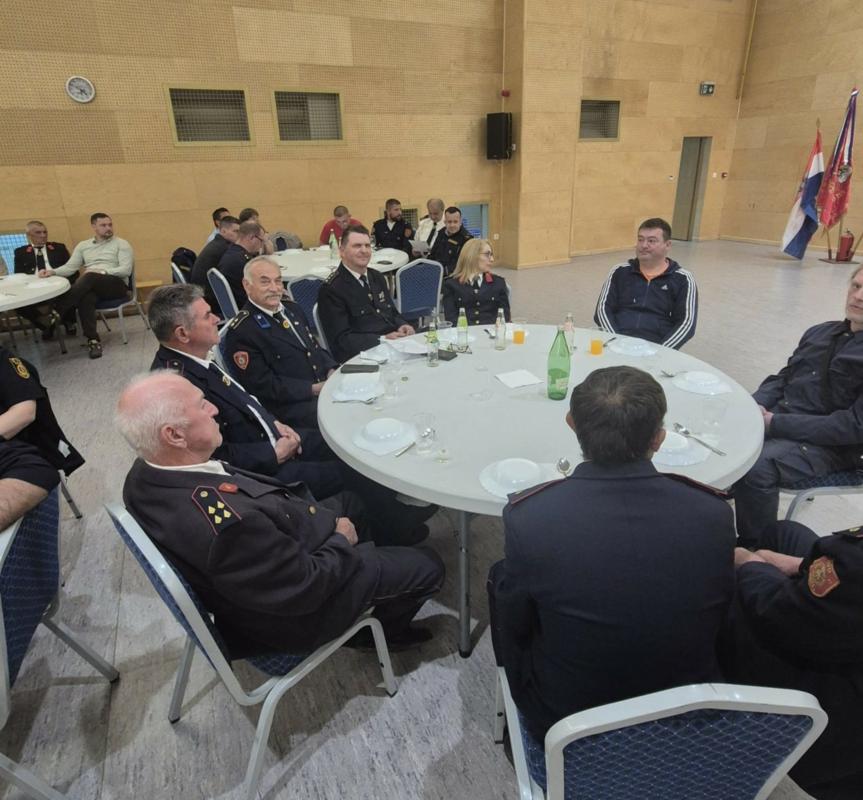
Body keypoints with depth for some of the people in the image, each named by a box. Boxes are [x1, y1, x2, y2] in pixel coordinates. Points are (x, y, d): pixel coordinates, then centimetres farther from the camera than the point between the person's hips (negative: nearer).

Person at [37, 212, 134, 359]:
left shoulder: (121, 244, 6)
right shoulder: (83, 245, 19)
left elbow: (126, 270, -6)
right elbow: (70, 267, 12)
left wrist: (102, 271, -17)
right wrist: (52, 271, -8)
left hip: (116, 285, -3)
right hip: (91, 287, 3)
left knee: (90, 277, -35)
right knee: (85, 298, -35)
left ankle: (57, 313, -33)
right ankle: (93, 340, -35)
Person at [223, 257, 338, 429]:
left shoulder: (292, 309, 14)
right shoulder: (241, 332, -9)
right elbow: (263, 385, -12)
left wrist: (332, 372, 0)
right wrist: (314, 389, -16)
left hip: (326, 386, 8)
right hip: (291, 405, -8)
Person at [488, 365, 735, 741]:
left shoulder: (528, 516, -29)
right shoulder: (714, 513, -20)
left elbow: (514, 627, -11)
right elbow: (719, 616, -1)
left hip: (564, 719, -2)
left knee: (501, 574, 16)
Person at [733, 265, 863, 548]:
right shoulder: (819, 332, 15)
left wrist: (775, 423, -19)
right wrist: (754, 406, -5)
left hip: (828, 446, -6)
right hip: (777, 418, 7)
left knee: (754, 466, -33)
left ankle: (755, 548, -9)